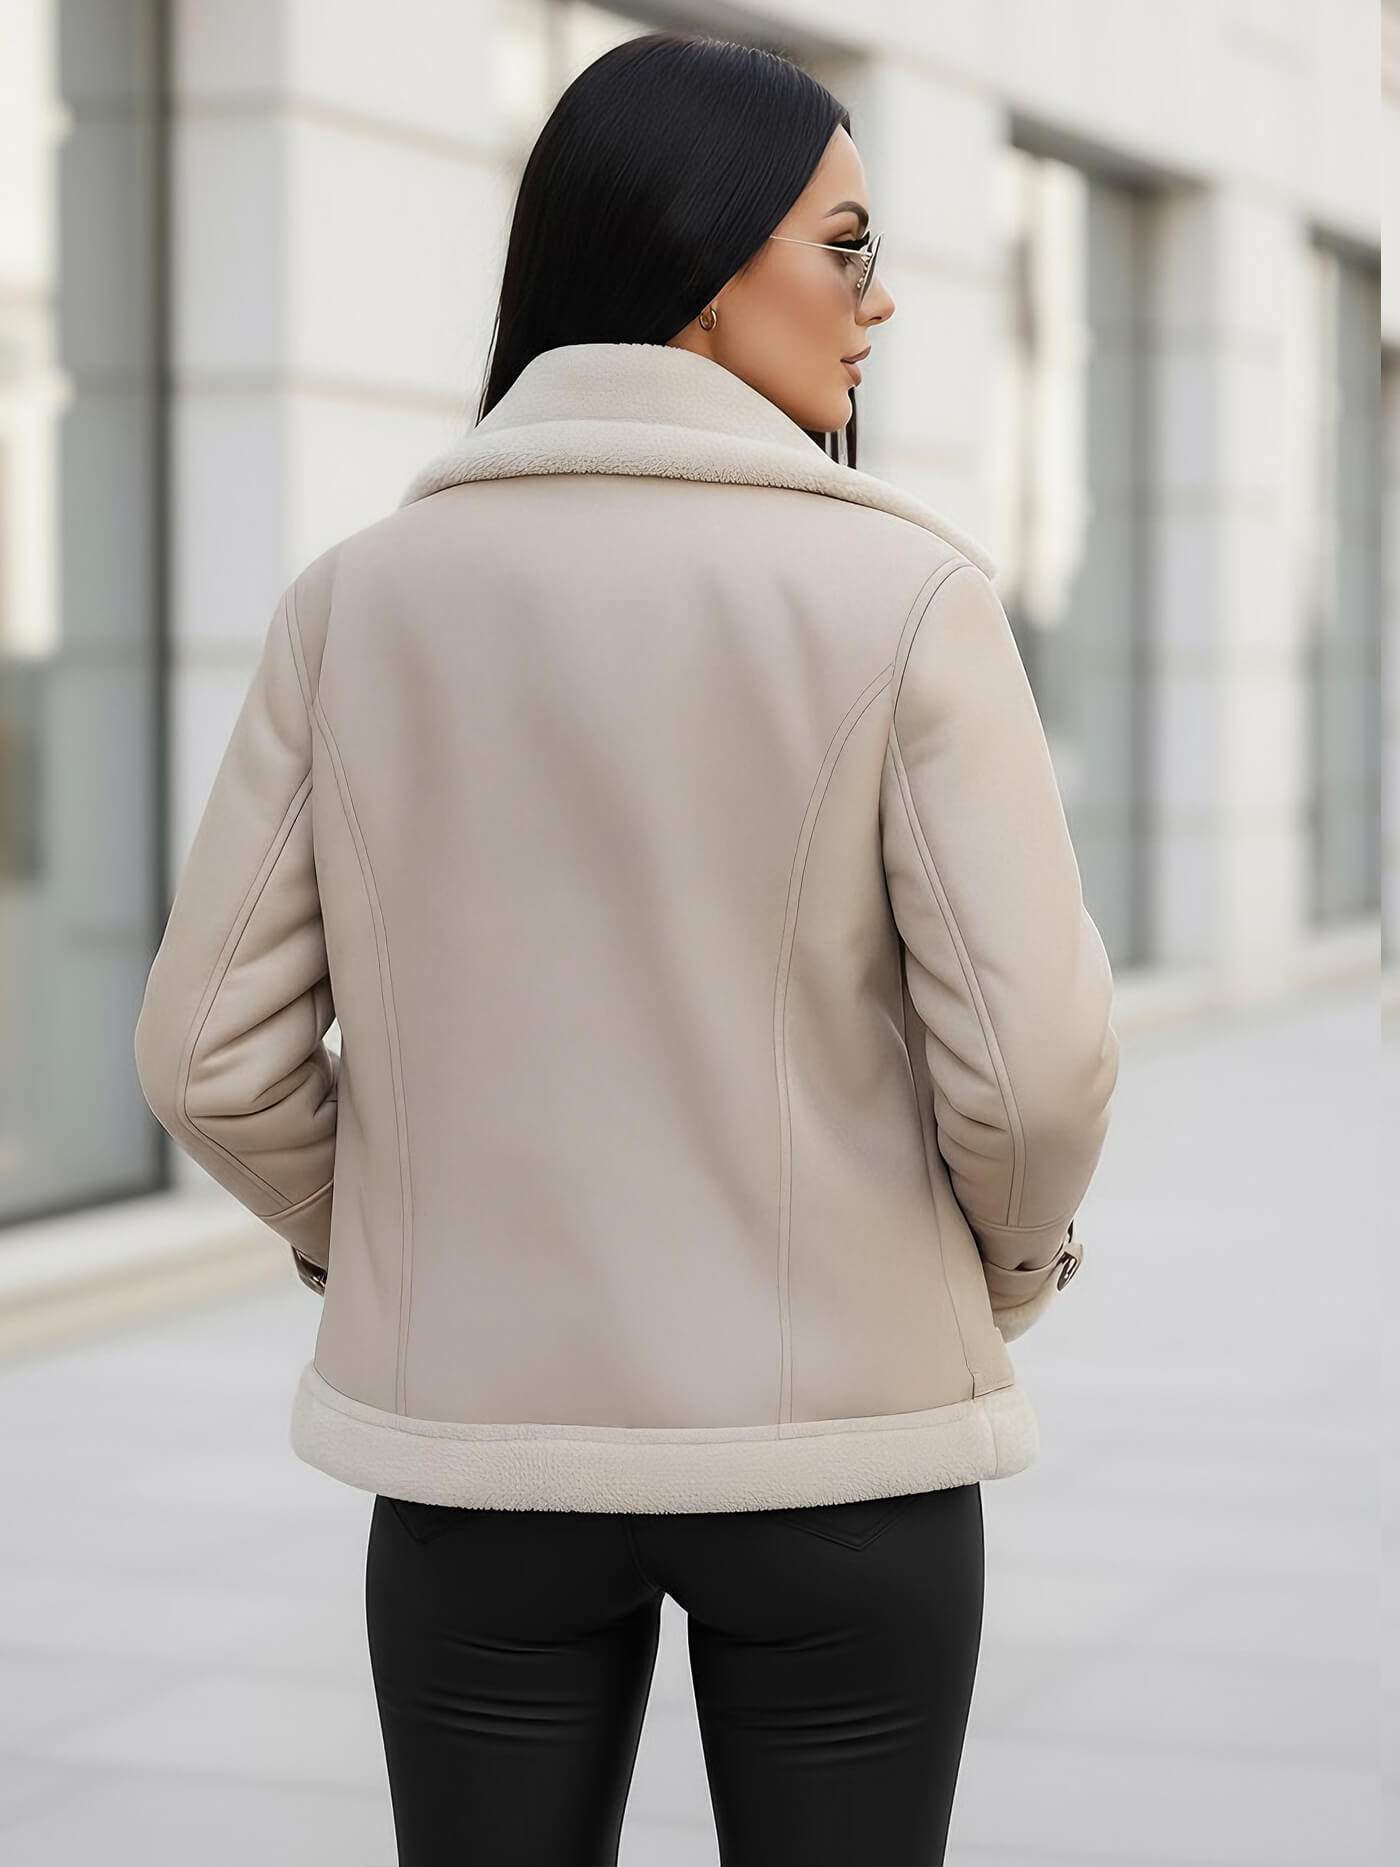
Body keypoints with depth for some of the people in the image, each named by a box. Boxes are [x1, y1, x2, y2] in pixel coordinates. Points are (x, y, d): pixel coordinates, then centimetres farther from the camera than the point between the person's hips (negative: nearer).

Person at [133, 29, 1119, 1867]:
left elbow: (213, 1047, -3)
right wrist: (1010, 1271, 6)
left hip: (482, 1444, 2)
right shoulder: (902, 593, -12)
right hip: (833, 1442, -2)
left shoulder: (362, 595, -3)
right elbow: (1034, 1056, -15)